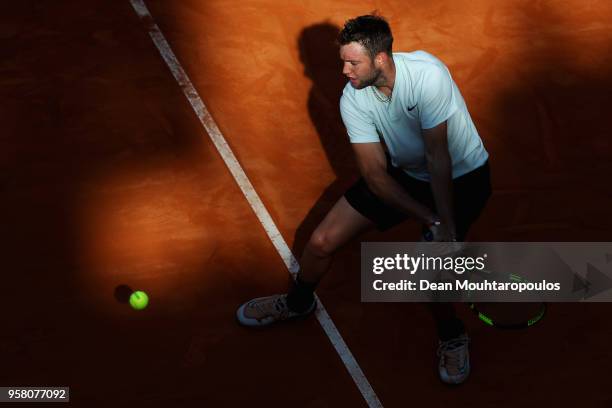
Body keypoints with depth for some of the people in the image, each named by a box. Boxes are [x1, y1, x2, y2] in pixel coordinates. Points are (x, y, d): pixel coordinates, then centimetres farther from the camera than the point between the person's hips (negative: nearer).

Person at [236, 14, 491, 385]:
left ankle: (452, 336, 11)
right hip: (402, 173, 5)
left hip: (461, 177, -4)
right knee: (322, 242, -1)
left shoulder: (427, 75, -33)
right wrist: (430, 221, -27)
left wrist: (446, 226, -30)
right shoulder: (353, 100, -18)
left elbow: (438, 156, -30)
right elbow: (375, 175, -18)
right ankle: (298, 303, 33)